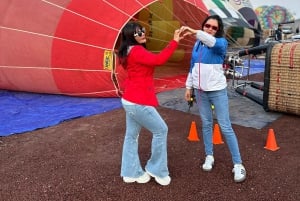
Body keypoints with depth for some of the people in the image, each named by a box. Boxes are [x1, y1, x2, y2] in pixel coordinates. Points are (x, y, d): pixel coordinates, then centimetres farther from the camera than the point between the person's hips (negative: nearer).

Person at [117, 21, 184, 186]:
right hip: (138, 102, -10)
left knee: (131, 135, 13)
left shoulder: (130, 52, 14)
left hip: (130, 100, 10)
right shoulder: (136, 51, -18)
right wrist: (175, 41, -23)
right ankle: (157, 170, 15)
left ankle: (130, 172, 23)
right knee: (160, 130, 3)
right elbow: (158, 60, -26)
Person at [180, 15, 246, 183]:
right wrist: (189, 86, 14)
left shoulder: (221, 43, -9)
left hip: (217, 91, -4)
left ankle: (238, 164, 5)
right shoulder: (198, 44, 7)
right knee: (206, 124, 12)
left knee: (225, 127, -3)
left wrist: (194, 32, -44)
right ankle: (209, 156, 27)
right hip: (200, 91, 5)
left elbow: (213, 42, -34)